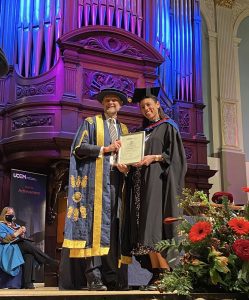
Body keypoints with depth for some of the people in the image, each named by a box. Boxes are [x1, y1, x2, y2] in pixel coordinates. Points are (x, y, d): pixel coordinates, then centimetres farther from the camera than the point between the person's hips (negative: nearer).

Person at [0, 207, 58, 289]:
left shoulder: (15, 225, 26)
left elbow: (21, 238, 17)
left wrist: (22, 233, -5)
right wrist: (17, 233, -15)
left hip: (20, 246, 6)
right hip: (9, 249, -6)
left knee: (29, 255, -31)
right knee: (29, 245, -32)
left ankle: (27, 282, -38)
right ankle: (53, 263, -33)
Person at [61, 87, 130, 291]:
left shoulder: (123, 129, 23)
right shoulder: (91, 123, 10)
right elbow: (79, 148, -2)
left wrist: (125, 166, -4)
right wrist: (105, 149, -11)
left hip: (116, 179, 5)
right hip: (97, 179, -4)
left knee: (114, 226, 0)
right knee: (97, 222, -12)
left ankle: (111, 276, 1)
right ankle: (94, 276, -13)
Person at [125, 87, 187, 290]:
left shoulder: (168, 127, 6)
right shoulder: (140, 131, 23)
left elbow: (175, 154, -4)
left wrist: (154, 157, -16)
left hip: (158, 180, -6)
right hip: (140, 180, 7)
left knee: (155, 225, -17)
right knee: (144, 227, -1)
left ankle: (166, 272, -15)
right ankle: (156, 273, -1)